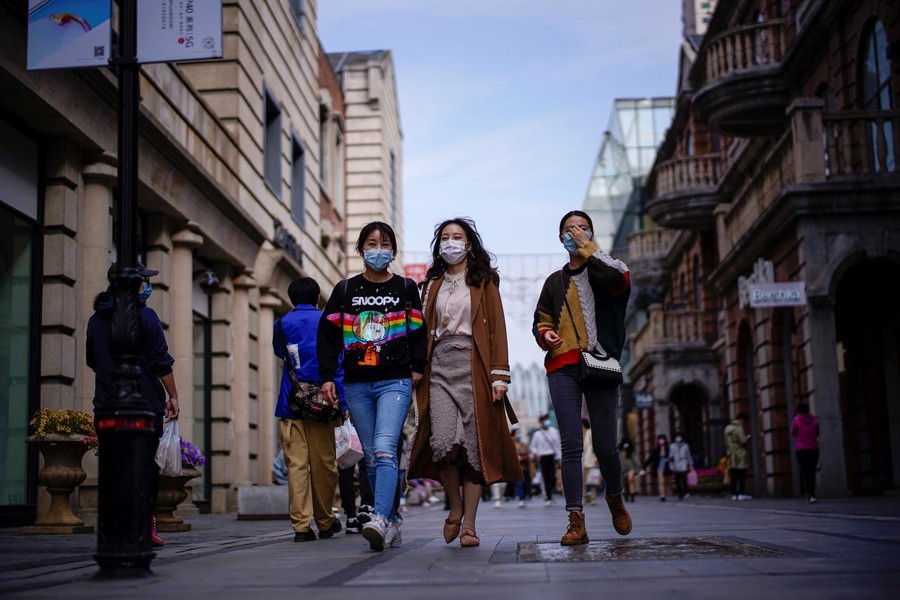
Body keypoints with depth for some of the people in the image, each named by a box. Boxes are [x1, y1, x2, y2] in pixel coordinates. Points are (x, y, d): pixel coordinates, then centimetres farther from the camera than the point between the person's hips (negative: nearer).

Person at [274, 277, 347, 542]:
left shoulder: (282, 323, 9)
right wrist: (342, 403, -2)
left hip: (290, 404, 1)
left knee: (296, 464, -1)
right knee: (323, 464, 8)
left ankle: (301, 525, -7)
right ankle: (325, 522, 20)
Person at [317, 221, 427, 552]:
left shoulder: (406, 288, 9)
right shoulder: (345, 290, 11)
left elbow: (419, 331, 9)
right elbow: (328, 334, 9)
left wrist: (417, 367, -3)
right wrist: (327, 376, 1)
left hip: (395, 382, -3)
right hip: (356, 386, 3)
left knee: (384, 449, -20)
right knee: (371, 457, 6)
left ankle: (379, 520, -30)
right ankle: (391, 523, 14)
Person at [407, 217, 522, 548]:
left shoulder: (484, 282, 10)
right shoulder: (433, 284, 20)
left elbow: (497, 328, 2)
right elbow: (425, 330, 18)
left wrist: (499, 374, -7)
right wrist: (417, 370, 6)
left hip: (473, 365, -2)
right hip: (440, 366, 2)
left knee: (474, 444, -5)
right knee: (444, 440, -16)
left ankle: (468, 525, 1)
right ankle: (456, 507, 7)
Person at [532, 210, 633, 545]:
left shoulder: (603, 270, 10)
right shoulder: (555, 282, 20)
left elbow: (619, 281, -14)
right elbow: (541, 320, 23)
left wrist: (587, 248, -8)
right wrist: (545, 335, -1)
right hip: (563, 367, 2)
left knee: (605, 444, -2)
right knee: (571, 445, -6)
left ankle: (615, 498, 27)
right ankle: (576, 521, -6)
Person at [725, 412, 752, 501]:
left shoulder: (727, 428, 14)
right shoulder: (738, 428, -11)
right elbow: (743, 441, -14)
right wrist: (748, 438, 3)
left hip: (731, 456, 7)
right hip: (740, 455, -7)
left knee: (733, 476, 6)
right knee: (742, 475, -5)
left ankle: (734, 494, 6)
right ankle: (741, 494, -8)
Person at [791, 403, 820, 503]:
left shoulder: (797, 420, -6)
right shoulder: (814, 420, 1)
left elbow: (793, 433, 5)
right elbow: (817, 434, 9)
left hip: (801, 449, -2)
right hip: (813, 448, 2)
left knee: (805, 472, -2)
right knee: (812, 472, 11)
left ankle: (811, 495, -15)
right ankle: (811, 494, 10)